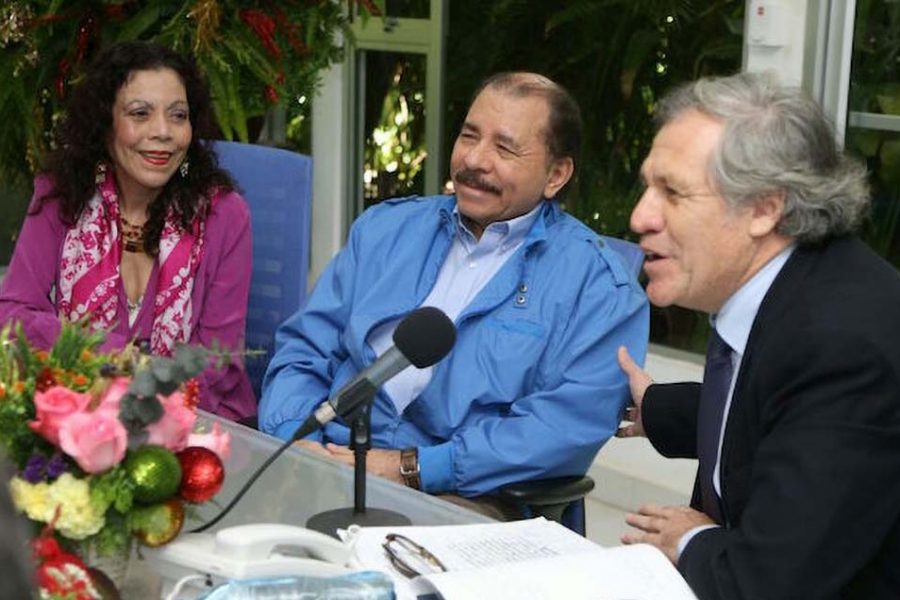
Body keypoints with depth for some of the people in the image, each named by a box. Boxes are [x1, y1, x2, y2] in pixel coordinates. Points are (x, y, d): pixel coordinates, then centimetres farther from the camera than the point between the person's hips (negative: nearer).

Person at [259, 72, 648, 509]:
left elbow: (572, 421, -12)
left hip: (461, 498, -4)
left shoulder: (595, 281, 1)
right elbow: (304, 351, 15)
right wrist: (294, 437, -7)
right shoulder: (386, 227, 17)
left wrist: (413, 468, -17)